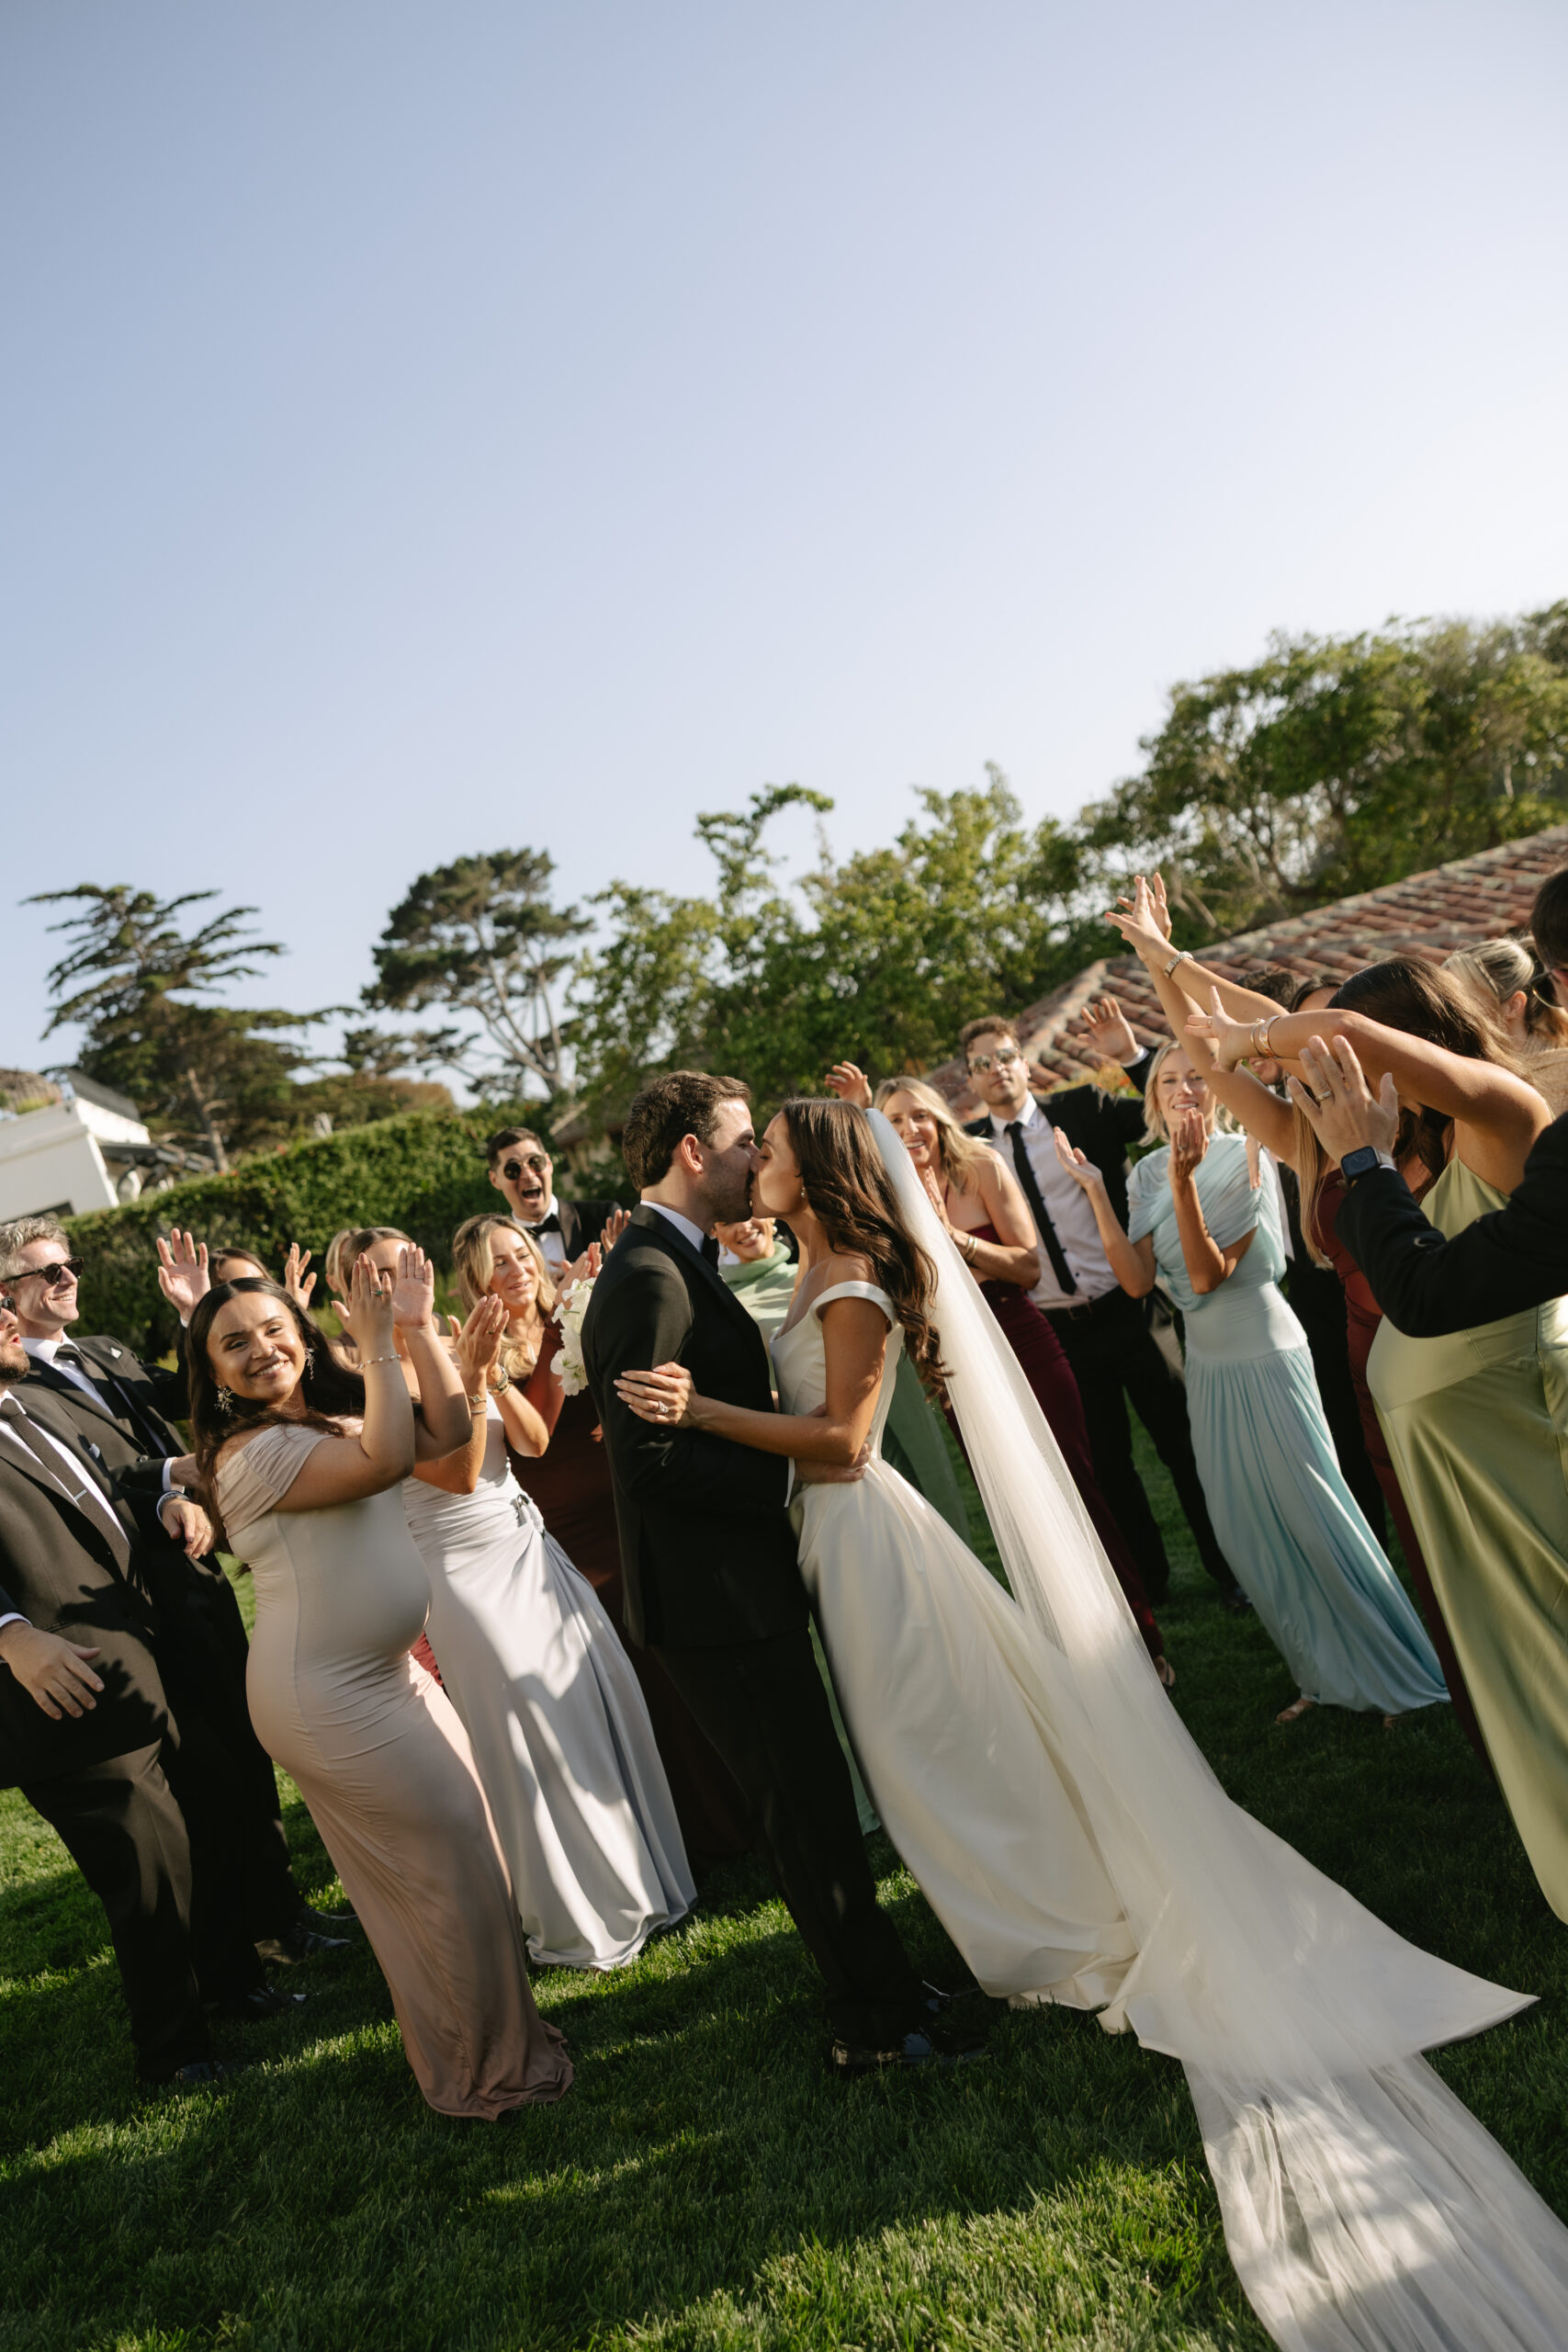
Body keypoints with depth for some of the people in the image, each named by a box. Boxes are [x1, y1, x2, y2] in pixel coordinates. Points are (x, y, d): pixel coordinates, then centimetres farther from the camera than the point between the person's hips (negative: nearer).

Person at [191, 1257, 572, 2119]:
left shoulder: (330, 1415, 9)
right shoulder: (251, 1451, -19)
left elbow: (447, 1431, 2)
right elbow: (386, 1459, -32)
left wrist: (420, 1328, -5)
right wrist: (378, 1345, -24)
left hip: (384, 1673, 9)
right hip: (329, 1700, -9)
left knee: (454, 1851, 17)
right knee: (446, 1860, 2)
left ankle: (496, 2037, 36)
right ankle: (482, 2071, 22)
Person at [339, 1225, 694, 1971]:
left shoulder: (455, 1345, 3)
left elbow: (535, 1439, -1)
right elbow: (458, 1475, -21)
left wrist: (494, 1371, -14)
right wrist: (471, 1377, -27)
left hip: (531, 1547, 6)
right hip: (468, 1573, -6)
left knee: (603, 1705, 12)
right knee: (534, 1742, 3)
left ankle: (637, 1877, 34)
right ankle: (580, 1923, 24)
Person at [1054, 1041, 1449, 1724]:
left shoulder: (1241, 1158, -13)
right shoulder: (1147, 1173, 3)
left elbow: (1209, 1273, -22)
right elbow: (1137, 1279, -9)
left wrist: (1183, 1181, -33)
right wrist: (1094, 1187, -12)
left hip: (1267, 1359, -6)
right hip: (1208, 1365, 6)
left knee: (1309, 1511, -1)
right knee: (1251, 1528, 11)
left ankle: (1396, 1671, 19)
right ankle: (1324, 1676, 28)